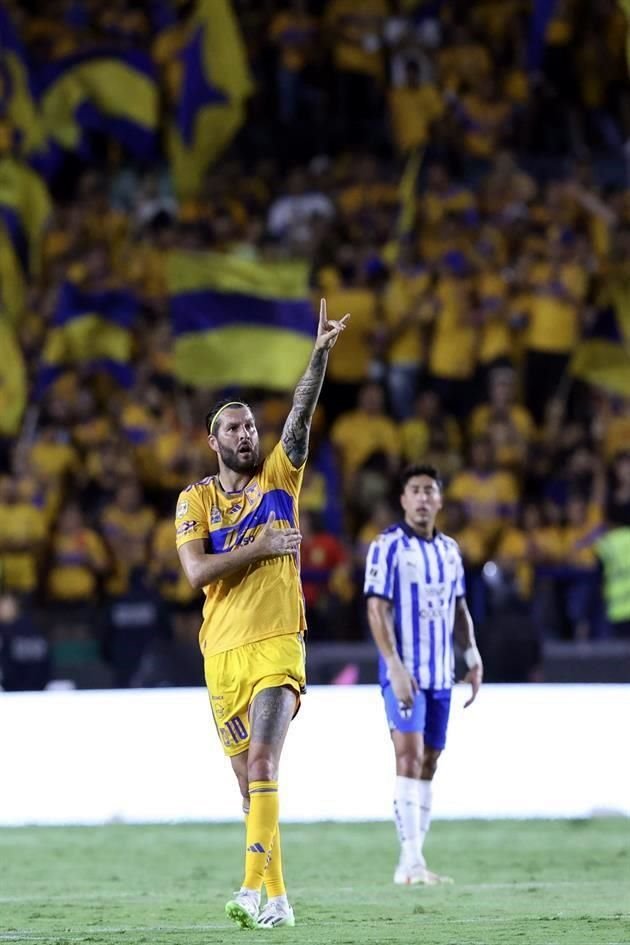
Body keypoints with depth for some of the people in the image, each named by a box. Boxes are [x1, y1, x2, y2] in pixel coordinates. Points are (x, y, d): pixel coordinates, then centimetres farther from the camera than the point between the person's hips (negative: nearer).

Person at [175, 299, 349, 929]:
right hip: (222, 653, 3)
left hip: (277, 646, -3)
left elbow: (301, 414, -8)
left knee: (262, 766, -18)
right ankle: (276, 899, 16)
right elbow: (197, 571, -6)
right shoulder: (194, 500, 8)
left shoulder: (278, 477, 6)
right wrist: (262, 546, -12)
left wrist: (320, 353, -21)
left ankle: (255, 887, -25)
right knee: (249, 780, 8)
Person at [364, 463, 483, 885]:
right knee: (409, 756, -16)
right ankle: (411, 861, -20)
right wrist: (395, 666, -19)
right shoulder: (389, 546, -7)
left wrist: (473, 658, 12)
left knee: (428, 764, 7)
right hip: (405, 672, -7)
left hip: (440, 674, 7)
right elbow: (377, 609, -12)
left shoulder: (450, 550, 13)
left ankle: (412, 865, 10)